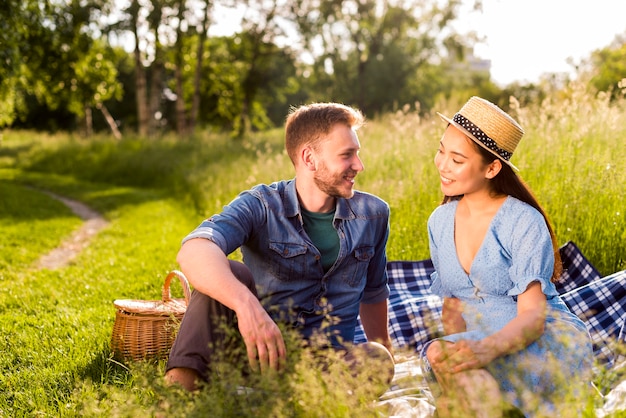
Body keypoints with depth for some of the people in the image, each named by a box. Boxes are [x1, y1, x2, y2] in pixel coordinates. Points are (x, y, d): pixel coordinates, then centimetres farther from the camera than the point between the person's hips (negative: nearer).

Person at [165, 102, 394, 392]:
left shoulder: (373, 215, 5)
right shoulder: (261, 206, -10)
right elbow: (194, 251, -31)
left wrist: (383, 350, 28)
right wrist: (246, 303, -49)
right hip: (258, 348, -2)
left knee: (378, 361, -32)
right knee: (227, 274, -29)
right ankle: (179, 385, -45)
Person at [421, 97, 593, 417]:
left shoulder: (524, 223, -12)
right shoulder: (439, 222, 7)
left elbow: (532, 314, -17)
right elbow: (451, 305, 10)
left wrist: (487, 348, -38)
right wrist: (456, 347, -13)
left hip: (549, 340, -5)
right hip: (480, 343, 6)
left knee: (437, 355, -31)